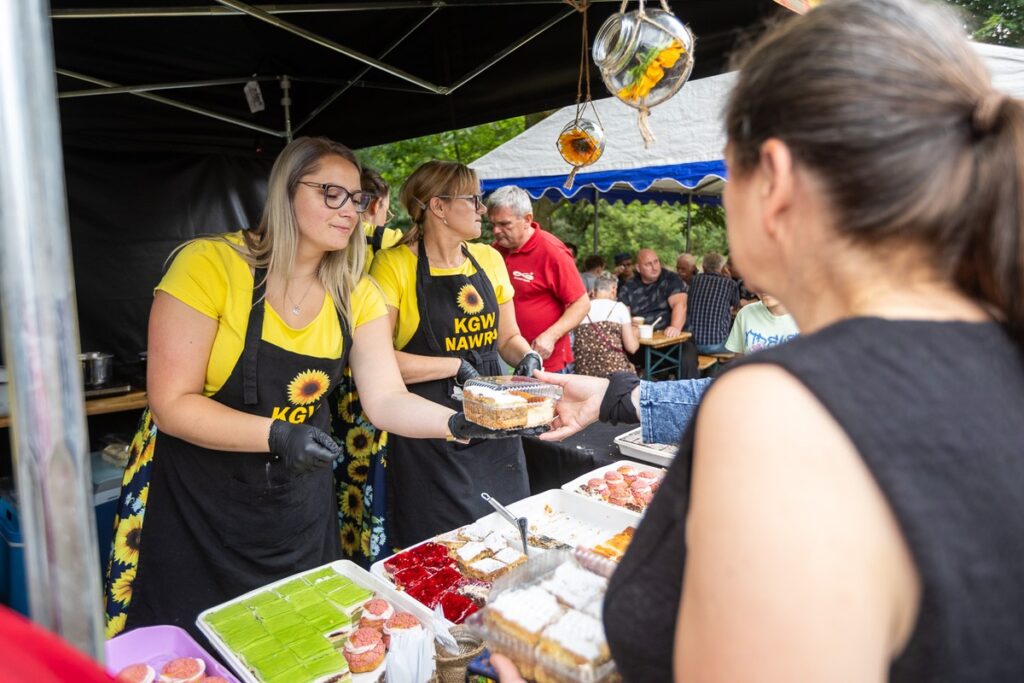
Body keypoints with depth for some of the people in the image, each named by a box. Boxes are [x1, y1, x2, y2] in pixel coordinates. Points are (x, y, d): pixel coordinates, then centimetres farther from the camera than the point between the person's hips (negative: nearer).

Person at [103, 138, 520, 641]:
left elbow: (385, 400, -10)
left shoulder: (356, 296, -4)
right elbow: (172, 405, -18)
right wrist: (277, 436, -30)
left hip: (299, 504, 5)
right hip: (195, 502, -4)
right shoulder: (210, 265, -19)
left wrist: (455, 422, -27)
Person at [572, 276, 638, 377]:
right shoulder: (619, 307, 0)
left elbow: (575, 347, 9)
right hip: (613, 369, -4)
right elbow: (631, 347, -1)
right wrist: (634, 334, 21)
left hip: (583, 372, 4)